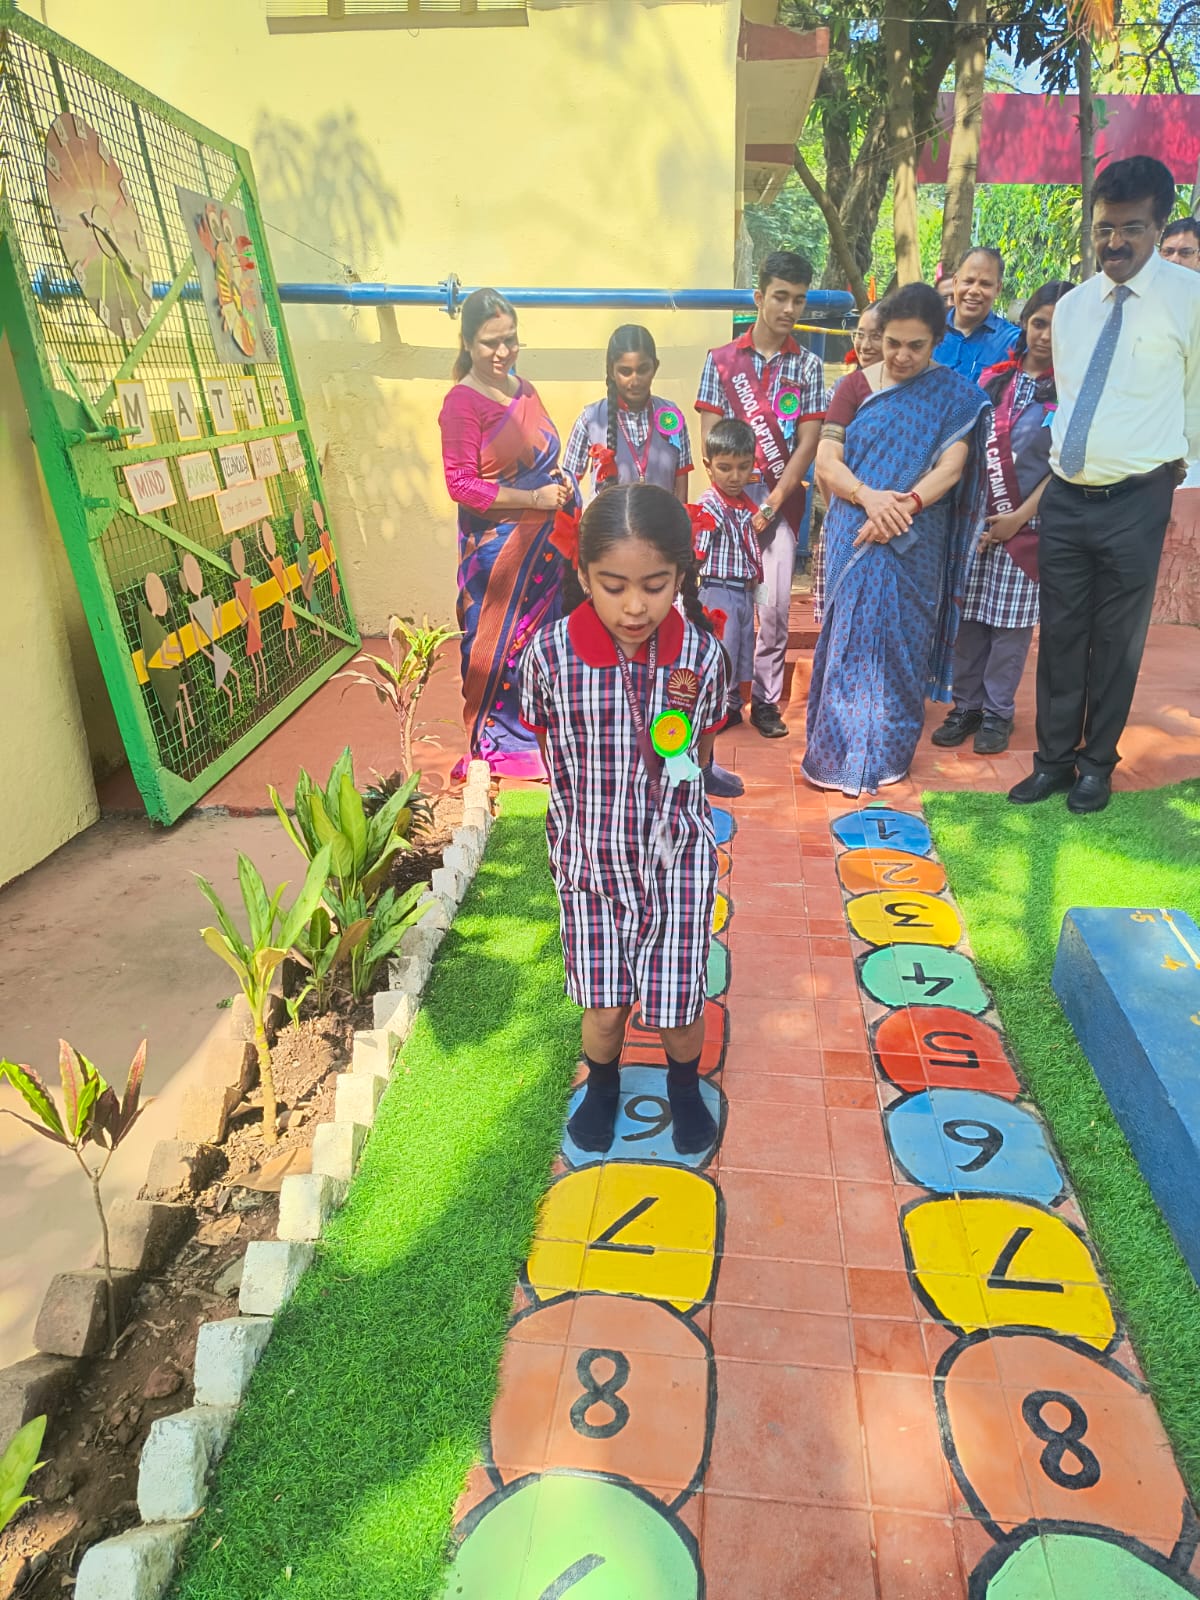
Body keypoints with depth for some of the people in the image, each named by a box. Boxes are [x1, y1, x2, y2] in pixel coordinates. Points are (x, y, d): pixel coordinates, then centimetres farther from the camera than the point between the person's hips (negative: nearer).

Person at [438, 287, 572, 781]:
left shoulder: (524, 390, 10)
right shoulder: (462, 403, -11)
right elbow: (461, 484, -16)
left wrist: (561, 482, 0)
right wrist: (533, 498, -19)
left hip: (542, 538, 7)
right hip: (496, 544, -7)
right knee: (498, 640, 2)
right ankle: (495, 741, 18)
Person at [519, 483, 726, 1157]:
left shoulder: (702, 655, -13)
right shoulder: (550, 655, -16)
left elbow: (700, 756, 4)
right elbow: (552, 752, 0)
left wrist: (680, 738, -12)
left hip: (677, 856, 0)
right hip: (589, 856, 0)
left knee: (678, 1006, 10)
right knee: (605, 1006, 11)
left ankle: (685, 1084, 45)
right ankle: (603, 1083, 46)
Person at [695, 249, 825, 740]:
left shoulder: (808, 366, 6)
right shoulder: (721, 360, 5)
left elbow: (807, 443, 0)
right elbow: (710, 437, 1)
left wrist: (771, 503, -10)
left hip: (781, 503, 0)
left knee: (775, 607, -2)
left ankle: (766, 699, 9)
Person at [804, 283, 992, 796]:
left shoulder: (955, 396, 4)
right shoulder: (856, 387, 7)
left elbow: (951, 467, -8)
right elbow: (826, 462, -2)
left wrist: (904, 506, -24)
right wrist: (868, 497, -20)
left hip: (914, 542, 0)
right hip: (853, 536, 1)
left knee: (899, 638, 4)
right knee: (849, 634, 0)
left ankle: (887, 750, 18)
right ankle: (839, 747, 11)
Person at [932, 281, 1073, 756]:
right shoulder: (994, 378, 10)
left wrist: (1019, 517, -11)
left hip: (1027, 523, -3)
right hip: (976, 519, 3)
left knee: (1011, 621, 1)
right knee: (968, 617, 5)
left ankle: (997, 713, 11)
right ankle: (966, 705, 16)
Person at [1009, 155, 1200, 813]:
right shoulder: (1071, 307, 9)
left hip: (1135, 502, -4)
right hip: (1065, 496, 4)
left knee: (1117, 640, 6)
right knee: (1060, 634, 9)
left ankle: (1097, 763, 21)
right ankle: (1054, 758, 21)